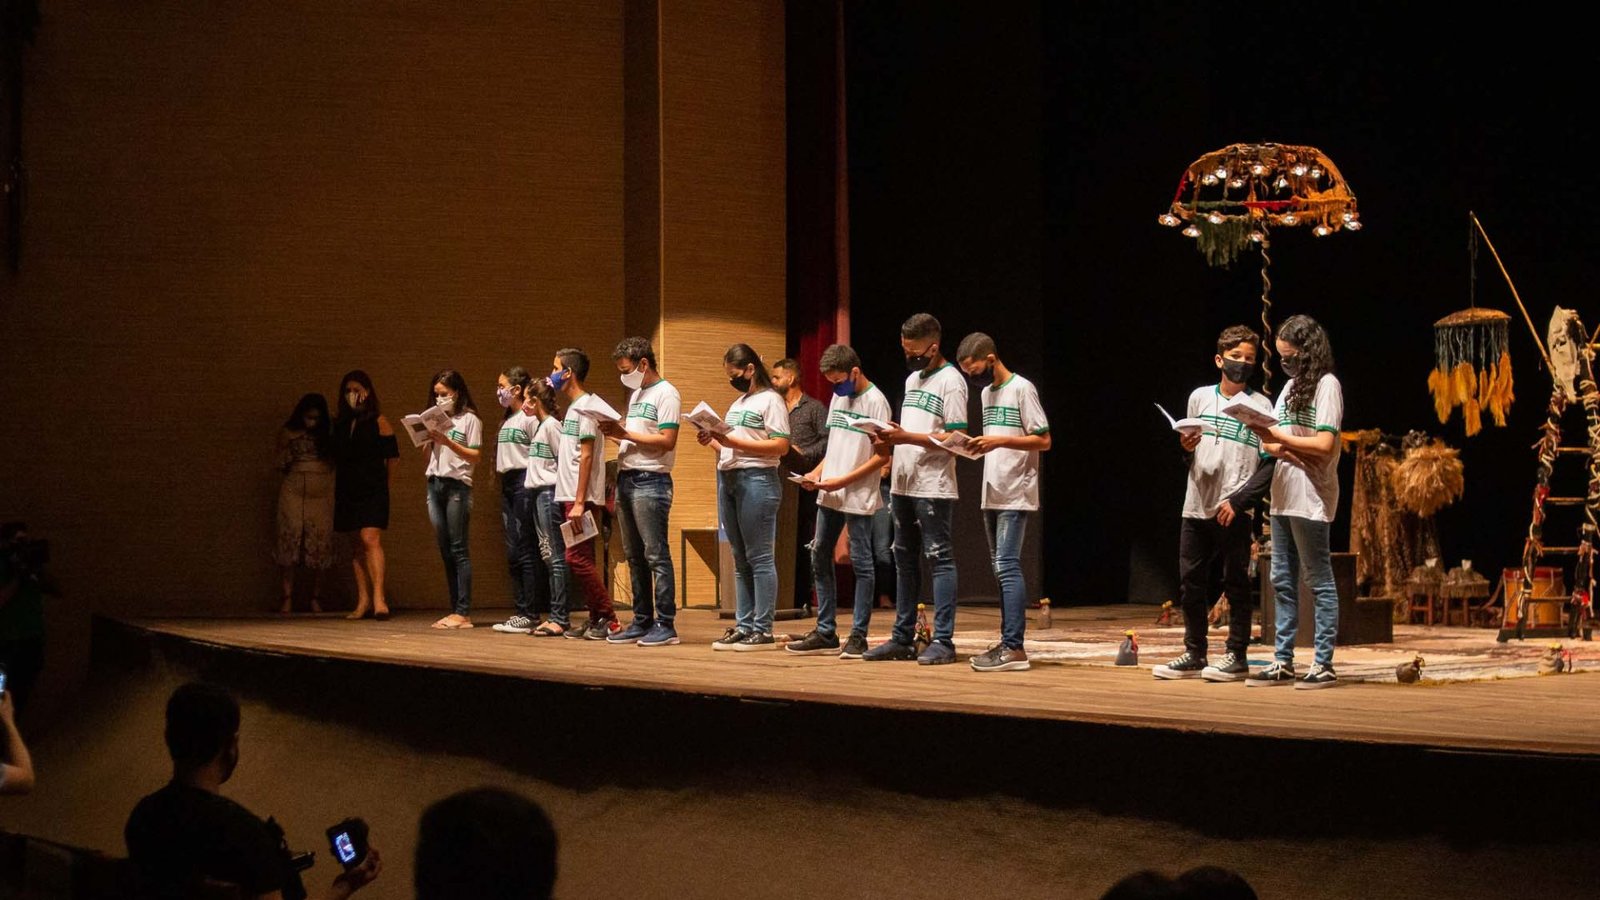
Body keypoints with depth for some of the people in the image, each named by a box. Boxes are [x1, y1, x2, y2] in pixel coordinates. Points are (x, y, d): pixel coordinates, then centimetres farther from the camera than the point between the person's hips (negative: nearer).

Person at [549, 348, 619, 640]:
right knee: (581, 561, 8)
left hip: (583, 498, -10)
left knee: (578, 558, -12)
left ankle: (608, 619, -10)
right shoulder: (573, 408, 18)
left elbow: (586, 456, -16)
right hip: (570, 496, 10)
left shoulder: (585, 406, -10)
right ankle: (596, 619, 11)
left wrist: (580, 501, -19)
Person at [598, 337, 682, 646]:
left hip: (650, 481, -9)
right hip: (626, 479, 9)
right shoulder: (636, 394, 20)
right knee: (634, 556, 10)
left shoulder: (666, 394, -8)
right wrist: (615, 433, 3)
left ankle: (665, 624, -8)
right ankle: (642, 621, 15)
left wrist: (625, 434, -15)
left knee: (656, 555, -9)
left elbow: (666, 441, -16)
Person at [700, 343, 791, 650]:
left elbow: (780, 446, -13)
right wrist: (713, 441, 3)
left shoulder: (770, 400, -3)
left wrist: (734, 441, -17)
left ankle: (763, 631, -7)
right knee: (740, 559, 9)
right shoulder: (737, 404, 22)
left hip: (757, 479, -9)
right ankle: (743, 626, 11)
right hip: (727, 478, 9)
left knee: (759, 558, -7)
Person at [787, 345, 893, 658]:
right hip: (829, 495, 8)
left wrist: (842, 481, -17)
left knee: (861, 564, -2)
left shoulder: (875, 401, -10)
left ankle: (858, 636, 3)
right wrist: (817, 473, 2)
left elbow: (882, 456, -12)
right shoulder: (838, 398, 13)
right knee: (819, 559, 9)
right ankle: (825, 632, 17)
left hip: (858, 498, -8)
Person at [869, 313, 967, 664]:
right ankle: (903, 638, 16)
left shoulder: (950, 381, -8)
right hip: (903, 483, 9)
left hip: (933, 487, -9)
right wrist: (890, 437, 2)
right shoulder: (912, 379, 18)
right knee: (904, 559, 11)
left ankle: (943, 641, -7)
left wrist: (906, 437, -20)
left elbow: (956, 439, -16)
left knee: (940, 559, -7)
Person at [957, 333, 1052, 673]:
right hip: (993, 494, 9)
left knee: (1007, 565, -15)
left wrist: (1000, 441, -19)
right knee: (1003, 568, 9)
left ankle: (1014, 648, -18)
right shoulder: (986, 392, 16)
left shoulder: (1022, 389, -8)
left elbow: (1043, 440, -12)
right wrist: (981, 446, 4)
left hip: (1016, 495, -9)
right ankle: (1008, 643, 12)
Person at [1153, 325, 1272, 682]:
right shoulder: (1199, 397, 11)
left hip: (1234, 513, -4)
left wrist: (1238, 500, -14)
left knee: (1236, 585, 0)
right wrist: (1185, 446, -3)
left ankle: (1237, 657, 7)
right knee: (1190, 583, 7)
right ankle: (1194, 656, 16)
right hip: (1196, 506, 4)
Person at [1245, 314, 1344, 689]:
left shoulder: (1326, 385, -7)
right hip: (1283, 496, 9)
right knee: (1282, 581, 10)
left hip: (1310, 499, -9)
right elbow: (1274, 442, 13)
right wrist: (1281, 449, -9)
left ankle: (1324, 664, -2)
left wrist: (1278, 436, -13)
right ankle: (1283, 662, 14)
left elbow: (1325, 445, -17)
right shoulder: (1291, 385, 17)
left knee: (1319, 581, -4)